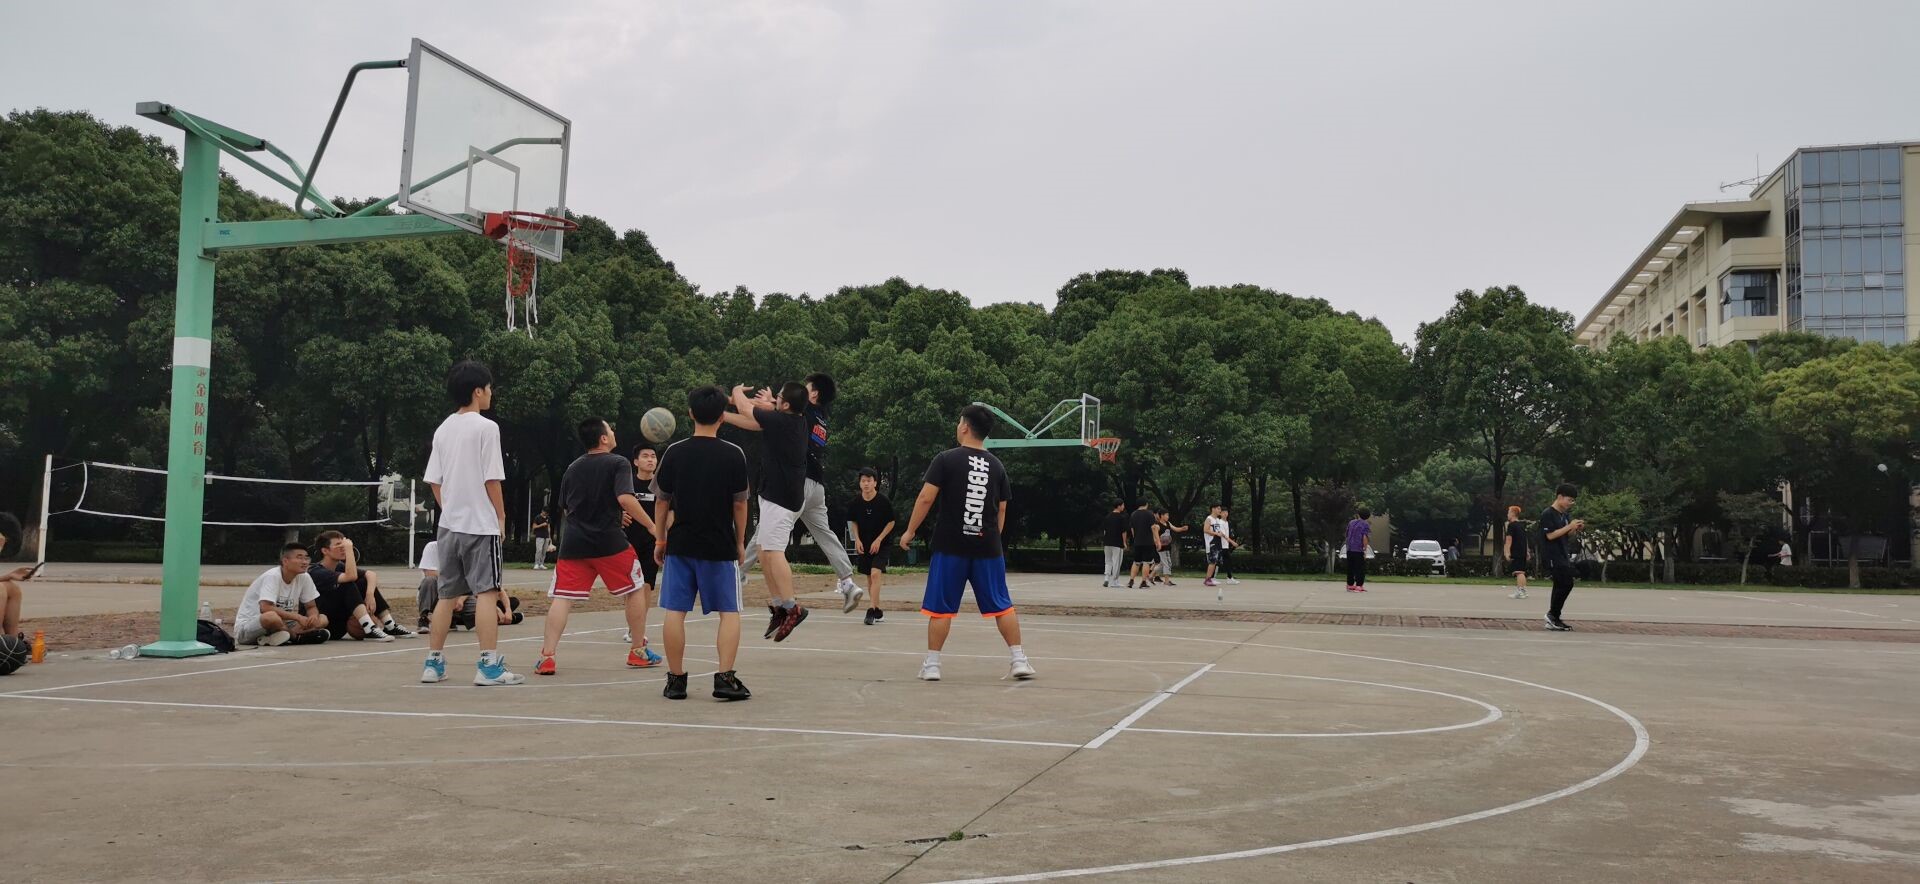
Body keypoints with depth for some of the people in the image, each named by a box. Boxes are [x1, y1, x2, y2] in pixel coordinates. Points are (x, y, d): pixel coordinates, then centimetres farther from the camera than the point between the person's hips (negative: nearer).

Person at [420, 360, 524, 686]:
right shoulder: (486, 427, -10)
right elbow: (492, 480, -12)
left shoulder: (443, 429, 11)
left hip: (449, 524, 7)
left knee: (446, 595, 13)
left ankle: (434, 663, 16)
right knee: (486, 592, -7)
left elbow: (433, 481, 13)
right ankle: (489, 665, -10)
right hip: (480, 524, -7)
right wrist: (501, 517, -3)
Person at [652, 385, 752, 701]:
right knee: (729, 612, 6)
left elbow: (662, 501, 4)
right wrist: (740, 542, 11)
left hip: (680, 544, 1)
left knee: (675, 611, 6)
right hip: (720, 546, -1)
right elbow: (740, 503, 0)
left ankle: (676, 679, 9)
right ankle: (725, 678, -4)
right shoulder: (734, 454, -5)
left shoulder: (675, 452, -1)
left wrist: (660, 540, 15)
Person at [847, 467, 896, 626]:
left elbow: (891, 522, -5)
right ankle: (877, 611, 22)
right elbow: (853, 522, 11)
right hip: (863, 544, 4)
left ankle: (871, 610, -21)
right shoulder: (856, 502, -5)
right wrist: (857, 539, -1)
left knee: (875, 573, -20)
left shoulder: (883, 501, -14)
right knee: (869, 577, 10)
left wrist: (879, 540, -11)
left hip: (880, 544, -4)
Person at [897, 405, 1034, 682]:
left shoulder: (946, 459, -6)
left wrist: (910, 531, -1)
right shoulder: (997, 465, 7)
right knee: (1001, 605, 10)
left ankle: (932, 664, 8)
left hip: (950, 546, -3)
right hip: (987, 546, 3)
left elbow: (926, 498, -11)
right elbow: (1002, 509, 12)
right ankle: (1019, 661, 8)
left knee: (940, 607, 6)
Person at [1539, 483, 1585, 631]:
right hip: (1553, 556, -9)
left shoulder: (1564, 515, 14)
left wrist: (1576, 529, 1)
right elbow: (1550, 535, -19)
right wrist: (1569, 526, -19)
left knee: (1562, 586, 7)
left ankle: (1553, 619, 12)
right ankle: (1552, 614, -2)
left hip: (1563, 555, 9)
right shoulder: (1548, 514, -12)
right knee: (1565, 584, -15)